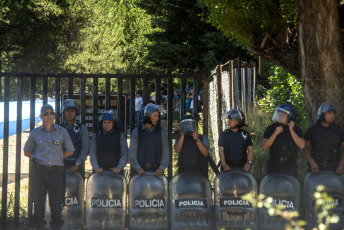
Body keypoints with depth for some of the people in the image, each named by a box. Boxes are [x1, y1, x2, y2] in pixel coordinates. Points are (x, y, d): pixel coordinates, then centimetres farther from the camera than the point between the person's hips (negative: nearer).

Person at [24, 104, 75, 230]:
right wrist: (36, 157, 4)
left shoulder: (62, 132, 6)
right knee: (38, 201, 3)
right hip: (39, 171, 1)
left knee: (56, 202, 1)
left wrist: (58, 157, 5)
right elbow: (27, 151, 17)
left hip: (56, 171, 0)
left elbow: (70, 151, 13)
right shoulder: (35, 133, 7)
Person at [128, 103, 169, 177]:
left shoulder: (162, 132, 8)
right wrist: (137, 168, -11)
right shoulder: (136, 132, 7)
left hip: (156, 171, 0)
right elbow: (132, 152, 2)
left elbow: (165, 152, 4)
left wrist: (161, 168, -10)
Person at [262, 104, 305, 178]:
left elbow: (301, 145, -4)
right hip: (274, 166, 0)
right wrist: (275, 134, -13)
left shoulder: (296, 129, 8)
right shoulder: (271, 128, 7)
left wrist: (291, 131, -10)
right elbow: (264, 147, -1)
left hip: (290, 166, 0)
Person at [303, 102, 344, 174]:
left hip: (333, 168, 1)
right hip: (317, 167, -1)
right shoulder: (312, 130, 1)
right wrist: (312, 164, -12)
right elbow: (304, 148, 1)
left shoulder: (338, 130, 4)